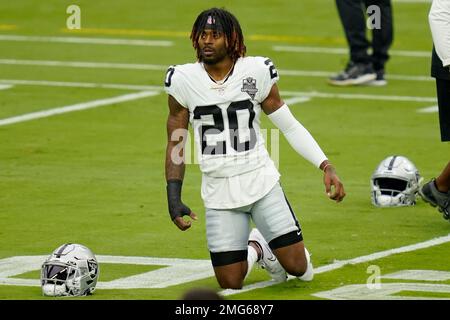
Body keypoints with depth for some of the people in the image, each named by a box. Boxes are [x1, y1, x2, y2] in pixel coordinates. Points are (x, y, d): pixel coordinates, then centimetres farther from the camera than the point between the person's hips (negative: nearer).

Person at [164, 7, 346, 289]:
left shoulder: (256, 73, -6)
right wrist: (174, 199, -3)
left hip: (261, 182, -1)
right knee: (231, 283, -2)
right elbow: (176, 145, 4)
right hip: (219, 193, 1)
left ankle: (264, 244, 32)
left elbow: (290, 127, 1)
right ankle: (255, 248, 32)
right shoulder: (183, 81, -4)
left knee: (299, 268, -4)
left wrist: (326, 166, -8)